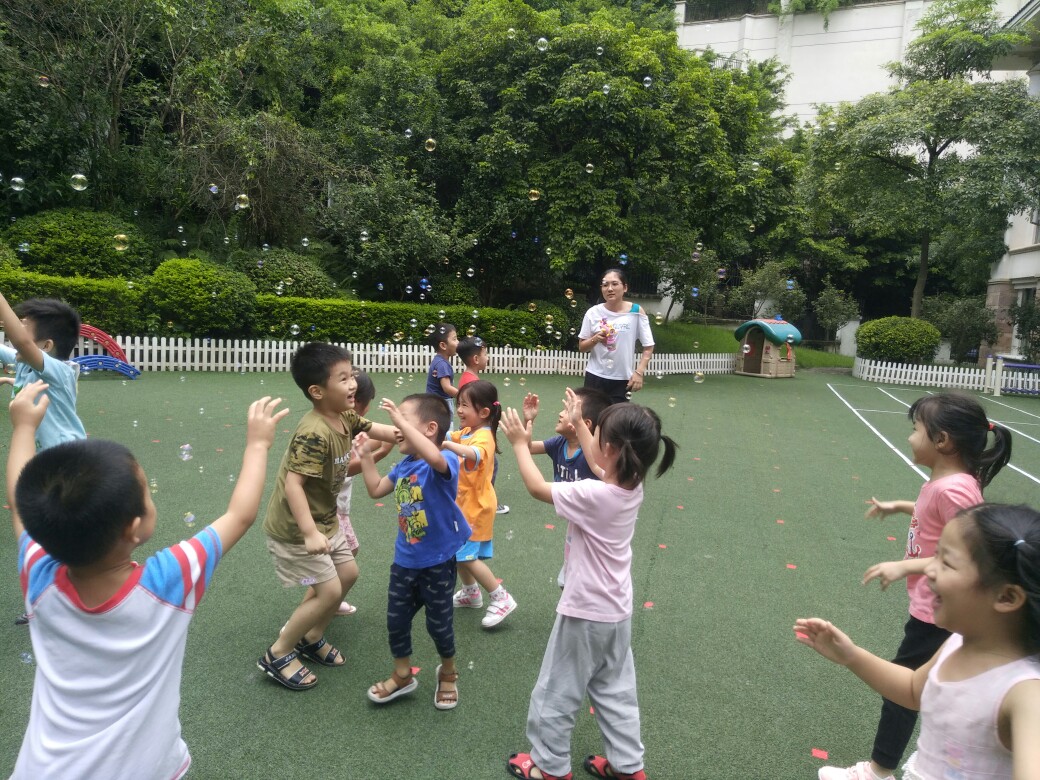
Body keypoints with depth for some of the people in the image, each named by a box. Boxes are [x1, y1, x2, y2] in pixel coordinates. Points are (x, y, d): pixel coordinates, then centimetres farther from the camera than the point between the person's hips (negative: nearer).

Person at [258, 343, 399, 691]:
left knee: (348, 573, 17)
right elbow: (292, 483, -34)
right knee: (329, 591, -5)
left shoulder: (345, 417, -3)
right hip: (295, 527, -9)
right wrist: (310, 534, -37)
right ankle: (277, 656, 14)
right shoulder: (314, 433, -31)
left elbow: (378, 430, 10)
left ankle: (311, 638, 34)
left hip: (324, 520, 9)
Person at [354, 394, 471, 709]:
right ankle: (402, 676, 39)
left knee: (439, 623, 12)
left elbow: (434, 458, -49)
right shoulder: (403, 465, 1)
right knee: (396, 620, 16)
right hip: (405, 560, 7)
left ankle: (448, 673, 40)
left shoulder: (446, 460, -23)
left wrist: (401, 419, -44)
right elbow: (376, 490, 16)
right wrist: (365, 456, 7)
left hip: (438, 562, -6)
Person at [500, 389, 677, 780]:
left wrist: (520, 443, -6)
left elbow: (537, 487, -18)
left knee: (556, 692, 14)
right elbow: (600, 465, 14)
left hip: (585, 613, -7)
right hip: (618, 612, 8)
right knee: (616, 690, 23)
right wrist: (578, 424, 19)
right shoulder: (632, 487, -8)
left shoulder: (593, 496, -29)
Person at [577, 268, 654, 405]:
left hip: (622, 379, -1)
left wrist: (639, 372, -10)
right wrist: (595, 339, -15)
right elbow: (581, 347, 4)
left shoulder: (636, 312, -4)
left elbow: (648, 346, 1)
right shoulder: (594, 312, -1)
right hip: (595, 377, 1)